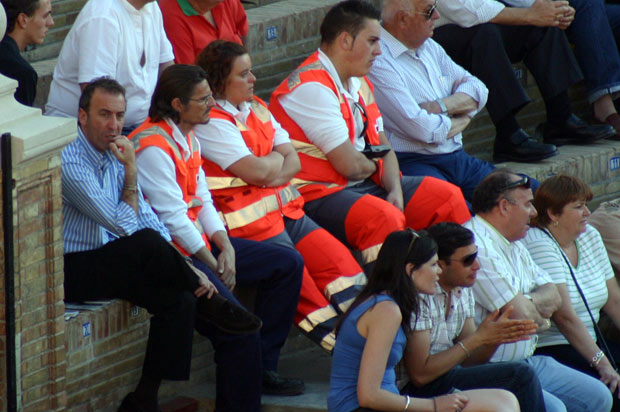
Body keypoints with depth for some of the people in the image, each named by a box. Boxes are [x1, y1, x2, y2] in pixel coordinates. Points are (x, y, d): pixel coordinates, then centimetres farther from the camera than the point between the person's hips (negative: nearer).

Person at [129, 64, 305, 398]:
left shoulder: (188, 138, 13)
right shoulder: (153, 148, -18)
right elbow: (174, 218, -19)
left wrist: (226, 247, -3)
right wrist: (215, 267, -12)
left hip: (199, 242, 11)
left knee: (288, 264, 10)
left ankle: (262, 367, 10)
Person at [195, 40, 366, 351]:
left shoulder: (256, 109, 18)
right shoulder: (210, 122, -10)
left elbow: (293, 162, 12)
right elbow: (256, 171, -18)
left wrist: (270, 174, -9)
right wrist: (277, 157, 5)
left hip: (285, 208, 8)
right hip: (248, 219, -8)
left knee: (336, 256, -9)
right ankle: (336, 339, -20)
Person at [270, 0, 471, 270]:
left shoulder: (359, 83, 16)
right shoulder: (312, 87, -18)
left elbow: (383, 147, 14)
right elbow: (349, 165, -21)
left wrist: (396, 190, -5)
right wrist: (373, 165, 2)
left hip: (365, 184, 10)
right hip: (318, 194, -10)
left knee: (448, 197, 7)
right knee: (386, 218, -36)